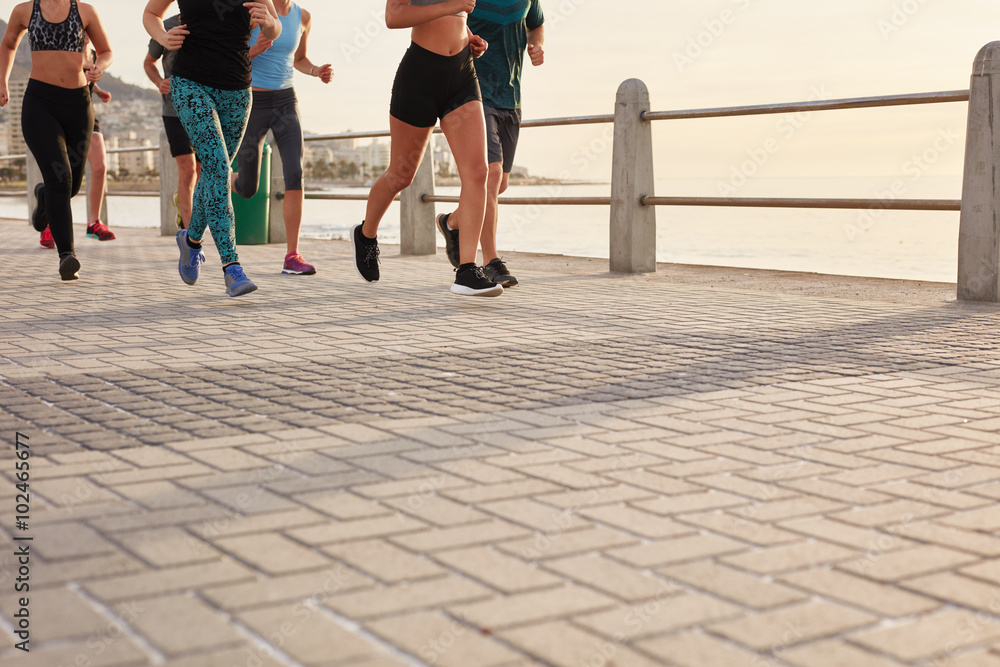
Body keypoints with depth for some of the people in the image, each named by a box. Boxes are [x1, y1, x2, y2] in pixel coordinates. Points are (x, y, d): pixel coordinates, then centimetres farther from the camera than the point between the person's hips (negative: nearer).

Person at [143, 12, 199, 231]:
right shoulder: (166, 28, -7)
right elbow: (148, 62, 10)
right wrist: (159, 83, -12)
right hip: (176, 112, -3)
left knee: (201, 170, 12)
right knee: (187, 170, -13)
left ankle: (180, 199, 45)